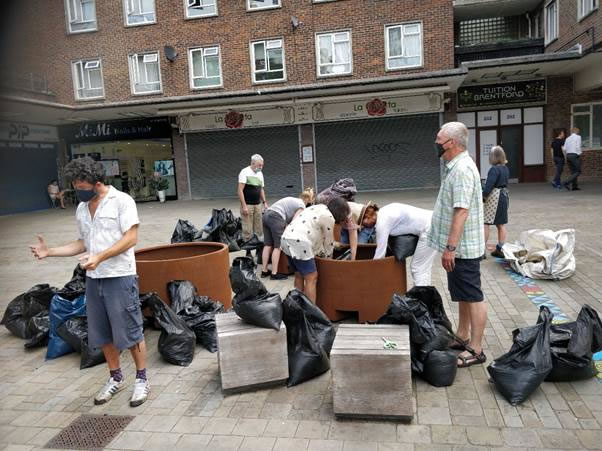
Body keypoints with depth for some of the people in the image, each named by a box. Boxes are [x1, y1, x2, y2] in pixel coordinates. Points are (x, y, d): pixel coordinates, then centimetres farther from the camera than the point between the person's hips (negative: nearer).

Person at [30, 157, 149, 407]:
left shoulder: (122, 201, -9)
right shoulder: (81, 208, 12)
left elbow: (131, 238, -15)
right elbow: (83, 243, 18)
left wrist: (100, 257, -23)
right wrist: (50, 251, 6)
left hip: (119, 277, -7)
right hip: (93, 279, 7)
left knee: (130, 331, 0)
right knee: (102, 333, 15)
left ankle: (142, 379, 15)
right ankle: (116, 377, 31)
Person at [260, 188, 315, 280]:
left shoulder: (292, 200, 28)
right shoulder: (301, 206, 4)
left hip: (266, 214, 8)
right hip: (276, 217, -8)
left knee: (267, 245, 10)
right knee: (277, 246, -1)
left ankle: (264, 271, 15)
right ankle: (274, 273, 0)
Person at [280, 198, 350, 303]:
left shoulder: (318, 208, 23)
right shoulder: (329, 217, -3)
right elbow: (328, 243, 8)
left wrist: (321, 253, 26)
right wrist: (327, 258, 22)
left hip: (286, 238, 10)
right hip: (299, 242, -10)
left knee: (299, 275, 19)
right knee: (312, 278, -5)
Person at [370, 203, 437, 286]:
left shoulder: (382, 221, -15)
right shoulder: (383, 212, 12)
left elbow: (380, 251, -12)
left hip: (429, 228, -10)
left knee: (419, 269, -4)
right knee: (423, 268, 15)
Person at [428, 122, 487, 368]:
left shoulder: (462, 170, -20)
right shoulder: (456, 166, 13)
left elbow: (461, 211, -26)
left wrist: (450, 247, -26)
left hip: (462, 247, -11)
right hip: (459, 246, 11)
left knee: (472, 296, -1)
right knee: (462, 294, 20)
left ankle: (475, 350, 9)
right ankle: (462, 336, 34)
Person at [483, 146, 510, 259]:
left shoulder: (494, 169, -17)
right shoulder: (505, 168, 10)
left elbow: (489, 185, -21)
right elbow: (505, 182, 15)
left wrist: (483, 197, -12)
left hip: (493, 197, -9)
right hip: (504, 195, 9)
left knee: (484, 223, -5)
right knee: (501, 224, 12)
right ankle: (500, 249, 18)